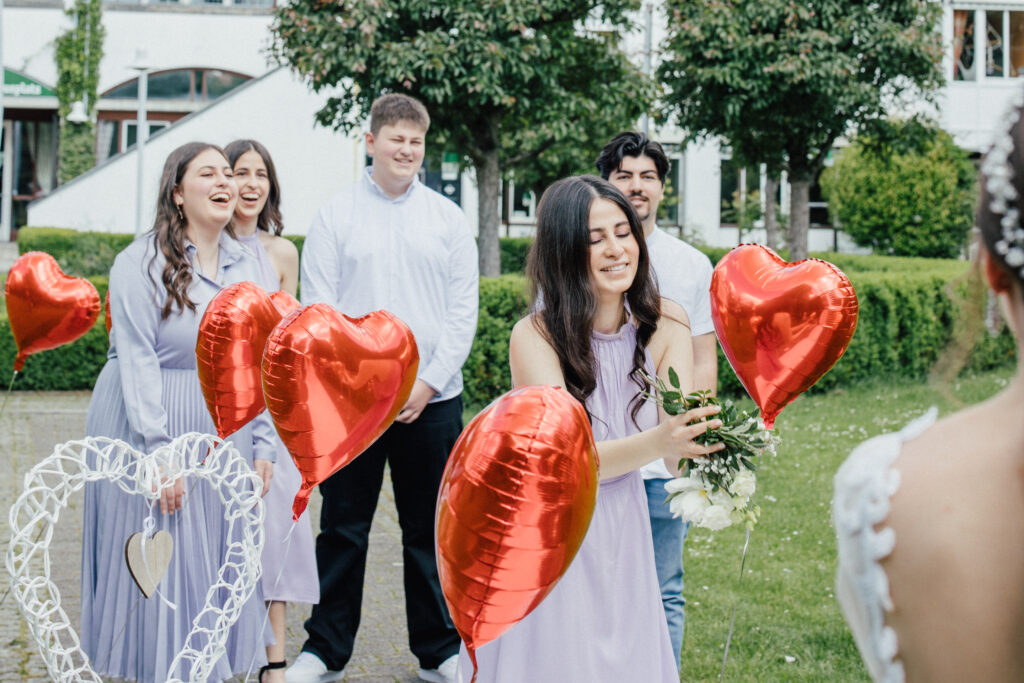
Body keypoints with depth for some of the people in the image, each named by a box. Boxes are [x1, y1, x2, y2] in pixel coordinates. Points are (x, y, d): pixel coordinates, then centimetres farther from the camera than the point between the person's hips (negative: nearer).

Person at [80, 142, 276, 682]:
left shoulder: (248, 266, 8)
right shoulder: (142, 263, -8)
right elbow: (137, 362, -14)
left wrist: (262, 444, 3)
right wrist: (159, 450, -20)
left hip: (225, 430, 5)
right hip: (150, 425, -5)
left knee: (217, 564, 9)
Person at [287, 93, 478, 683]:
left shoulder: (448, 219, 7)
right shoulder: (336, 216, 3)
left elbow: (464, 313, 4)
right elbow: (317, 310, -1)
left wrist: (428, 382, -7)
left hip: (432, 400, 1)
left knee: (430, 529, 8)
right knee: (343, 529, 5)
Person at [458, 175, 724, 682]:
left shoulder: (665, 323, -6)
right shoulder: (535, 336, -17)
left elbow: (678, 450, -16)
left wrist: (706, 441, -40)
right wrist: (654, 443, -43)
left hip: (622, 532, 3)